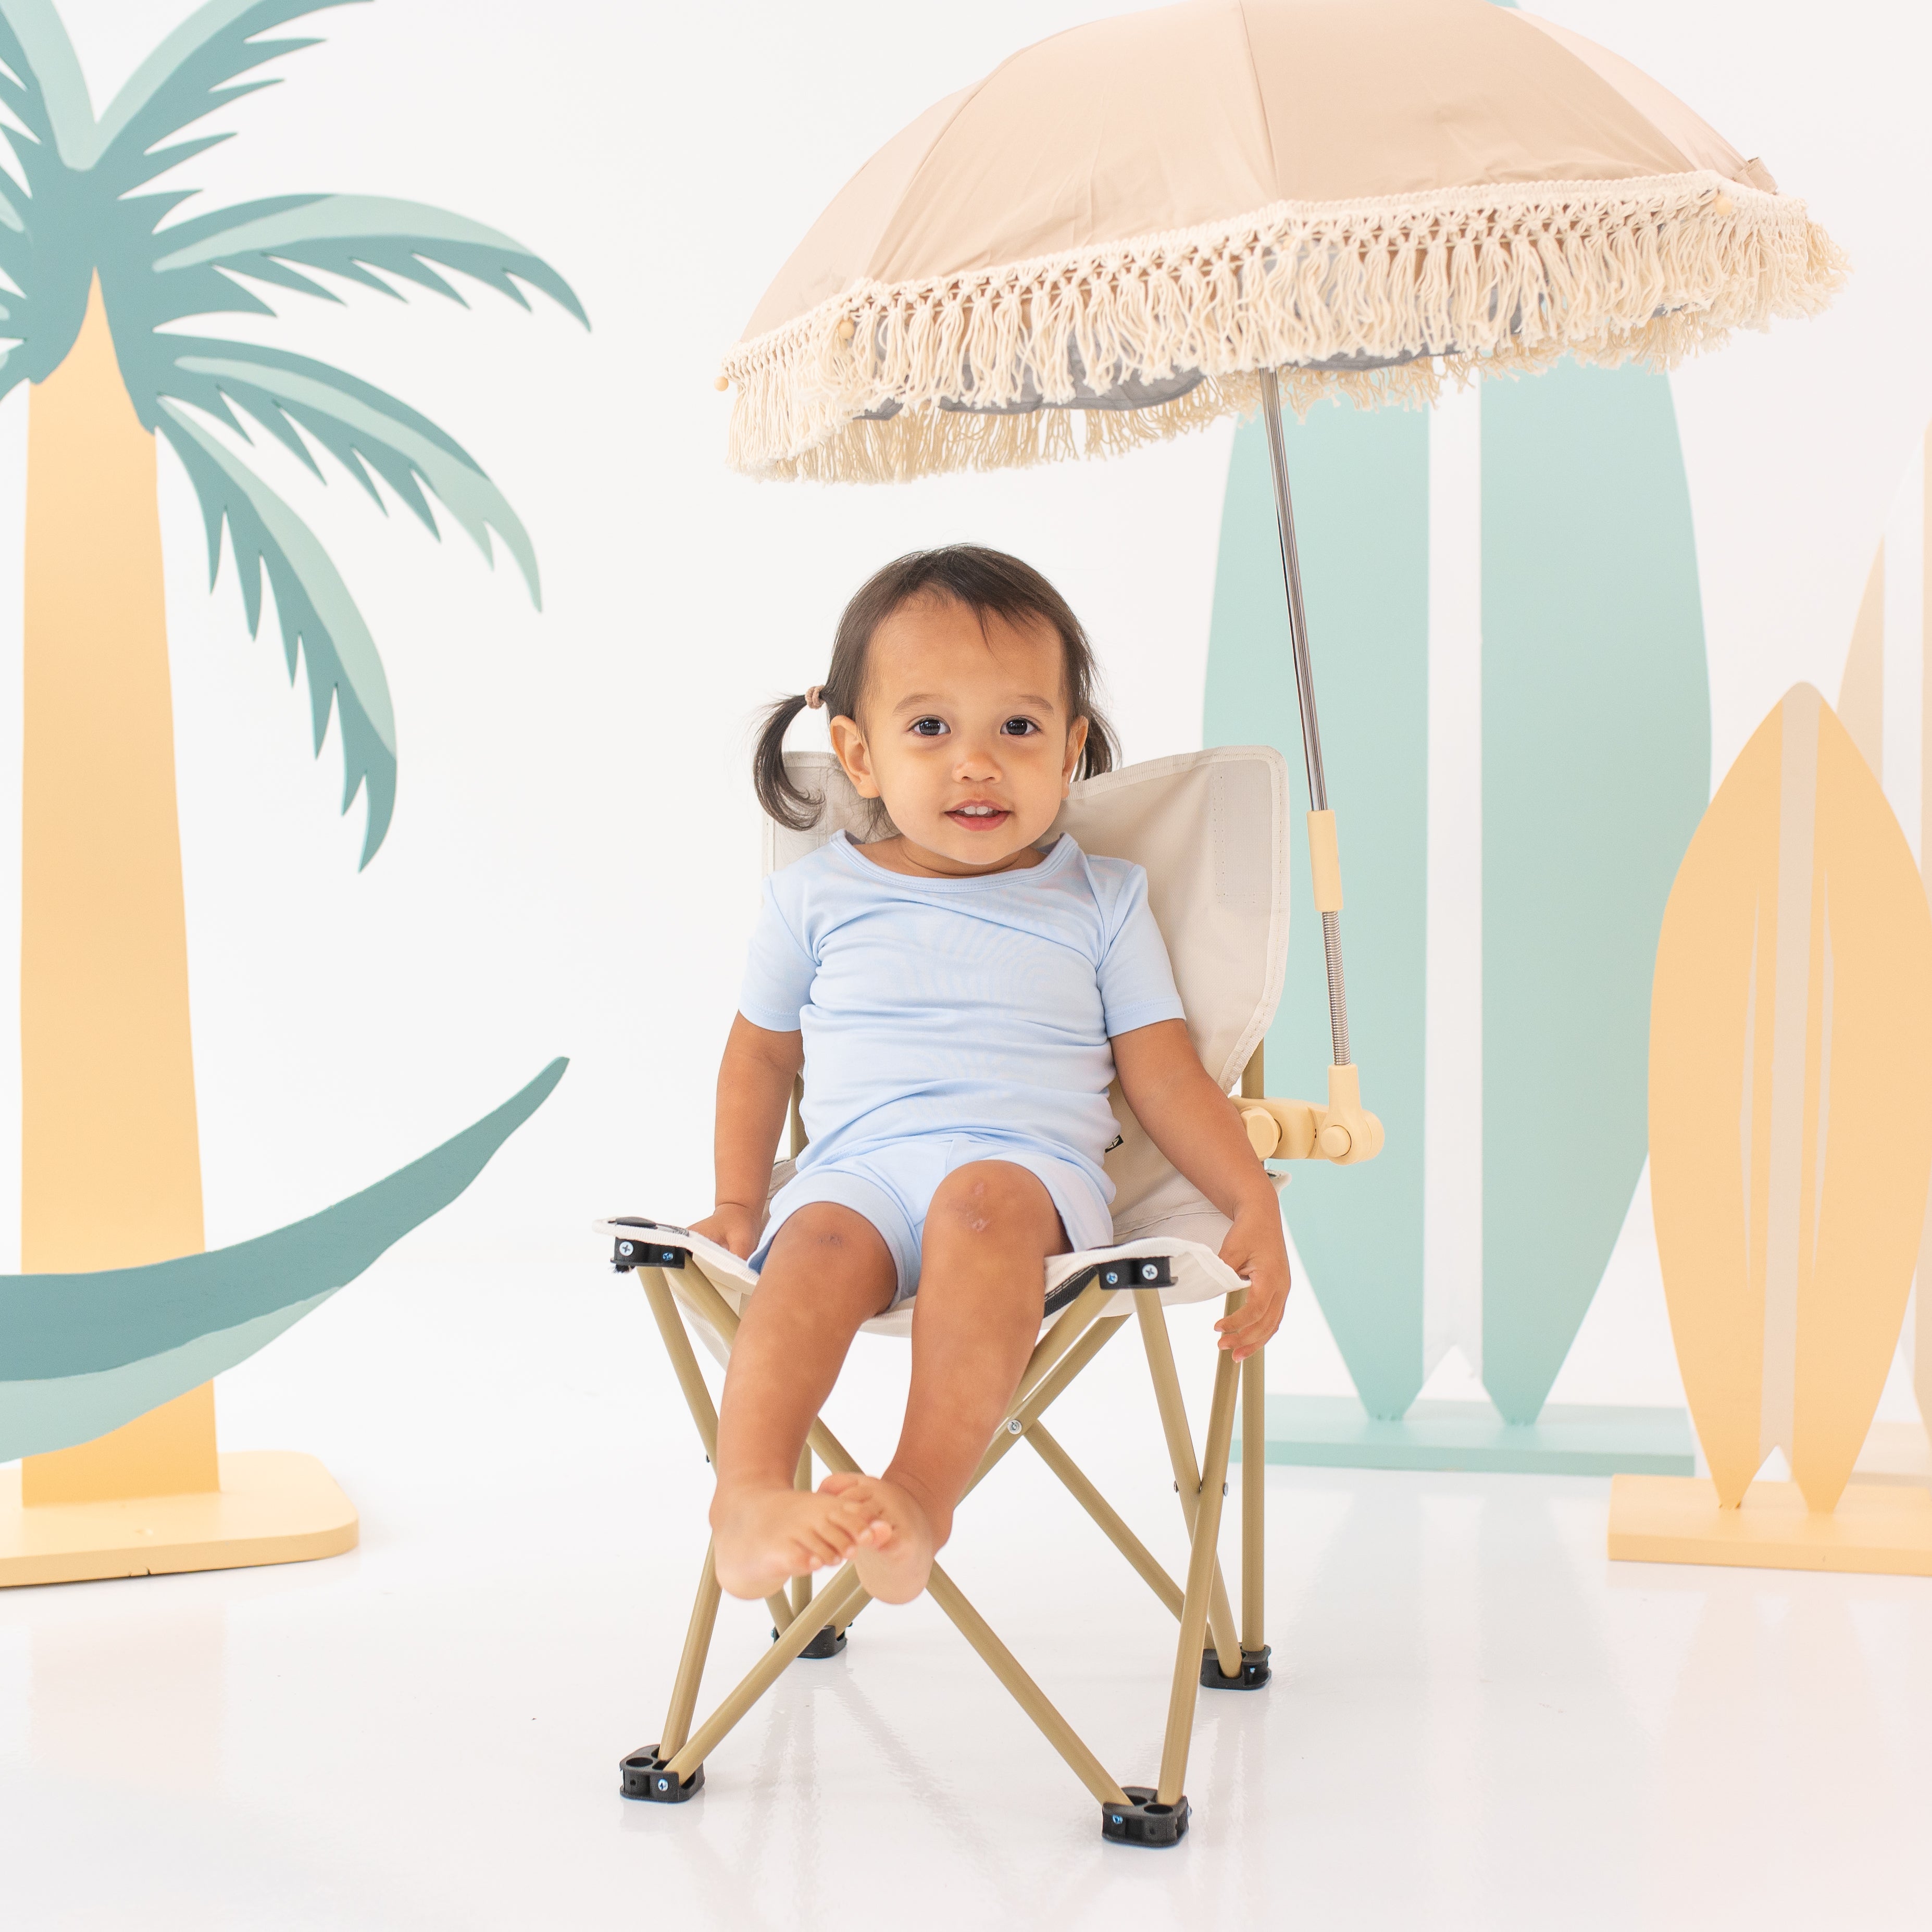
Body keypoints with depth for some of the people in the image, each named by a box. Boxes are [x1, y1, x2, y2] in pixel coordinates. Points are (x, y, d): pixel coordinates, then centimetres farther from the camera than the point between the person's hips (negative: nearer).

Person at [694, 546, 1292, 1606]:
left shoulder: (1101, 903, 14)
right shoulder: (816, 898, 16)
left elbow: (1167, 1078, 12)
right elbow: (762, 1050, 27)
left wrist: (1255, 1206, -1)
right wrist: (737, 1204, 15)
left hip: (1032, 1170, -1)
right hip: (857, 1170, 1)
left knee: (982, 1202, -37)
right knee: (818, 1243, -34)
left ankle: (922, 1497, -48)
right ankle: (749, 1496, -49)